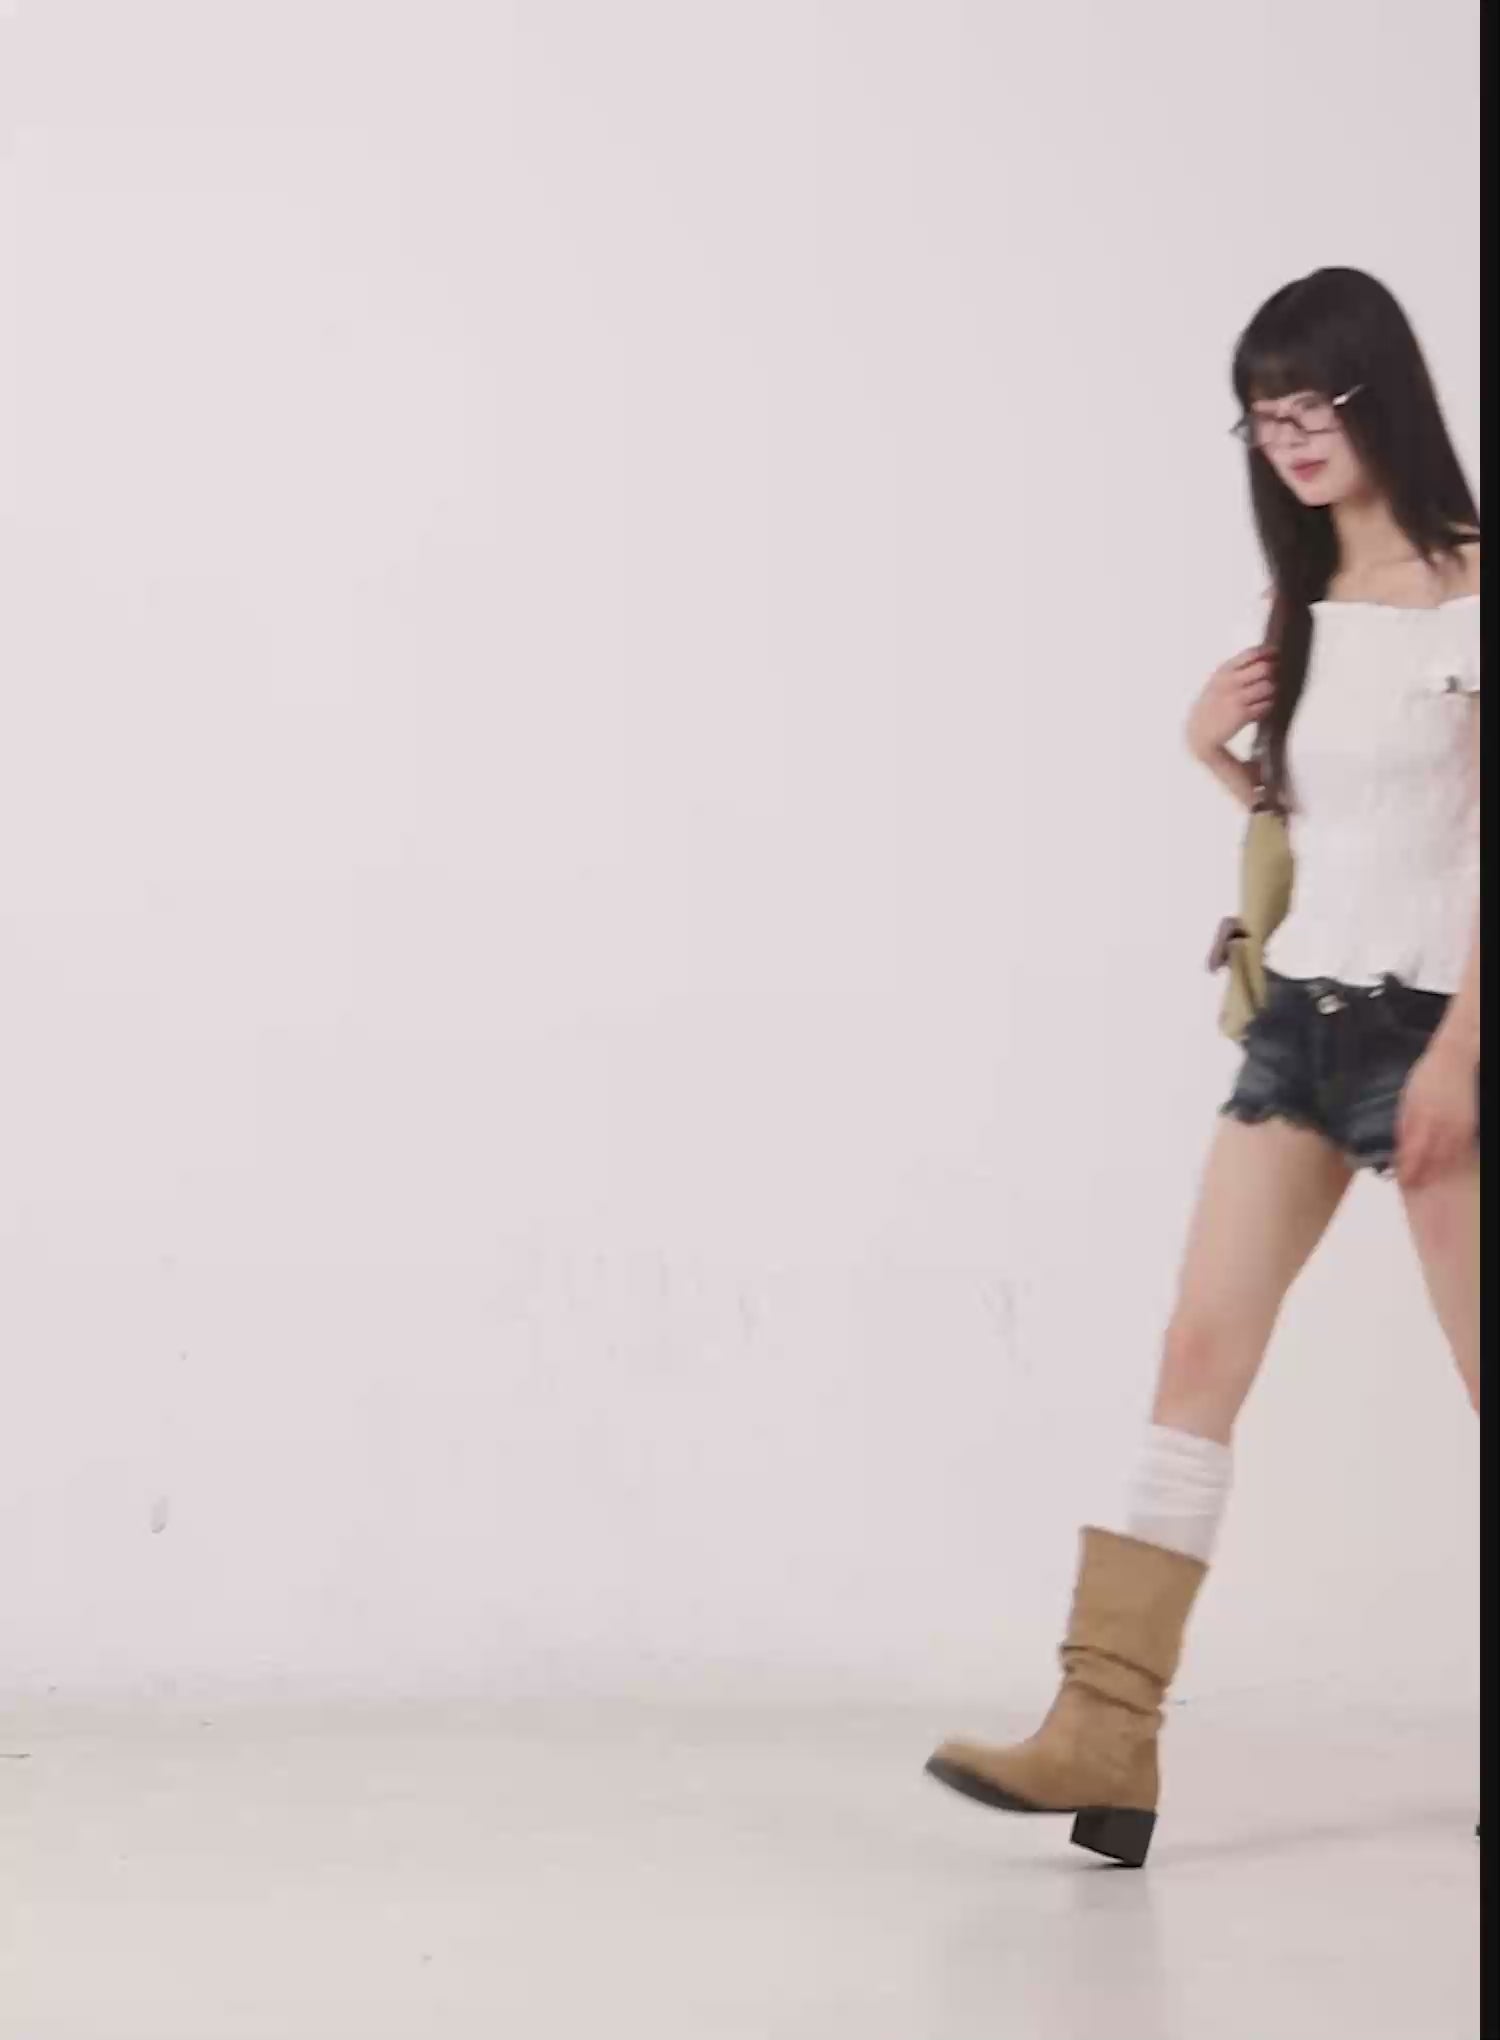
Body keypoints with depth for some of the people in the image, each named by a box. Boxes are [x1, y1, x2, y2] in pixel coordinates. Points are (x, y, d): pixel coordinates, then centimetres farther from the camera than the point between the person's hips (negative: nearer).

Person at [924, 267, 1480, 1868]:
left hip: (1420, 1015, -7)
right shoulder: (1305, 609, 14)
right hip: (1301, 1009, 7)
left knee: (1479, 1373, 0)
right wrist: (1217, 754, 3)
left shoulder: (1463, 591, -8)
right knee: (1198, 1352, -3)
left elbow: (1483, 841, -13)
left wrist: (1456, 1051, -19)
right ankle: (1107, 1730, -7)